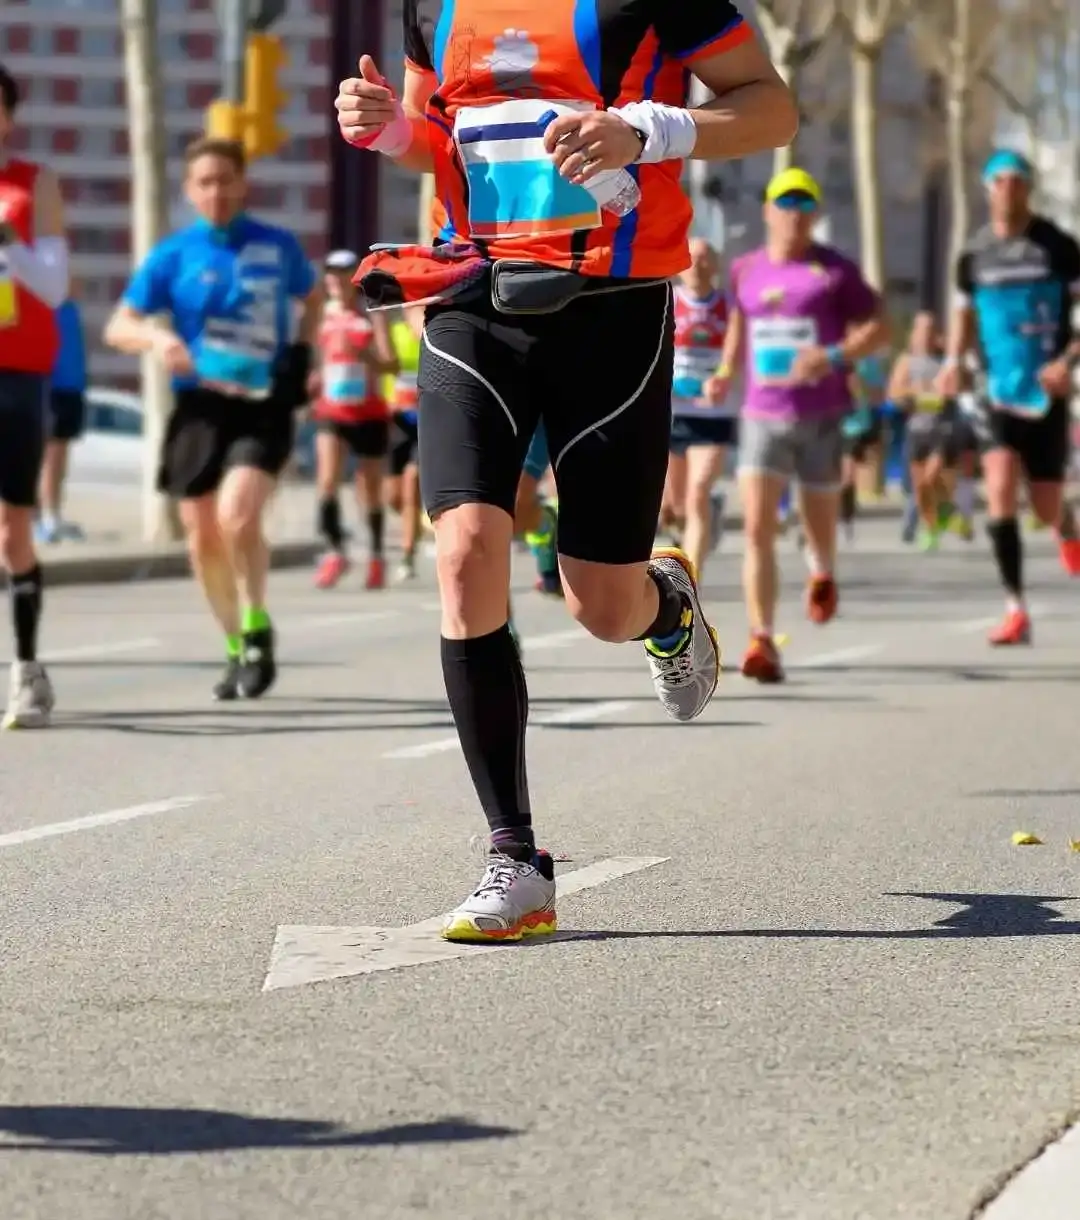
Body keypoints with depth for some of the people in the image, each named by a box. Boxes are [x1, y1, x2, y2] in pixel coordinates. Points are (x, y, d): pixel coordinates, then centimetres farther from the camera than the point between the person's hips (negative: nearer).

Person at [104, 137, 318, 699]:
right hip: (199, 405, 2)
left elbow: (311, 297, 26)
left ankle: (257, 628, -5)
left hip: (264, 404, -2)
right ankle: (236, 647, 24)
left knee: (237, 513, -24)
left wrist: (302, 351, 9)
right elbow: (118, 326, 2)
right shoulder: (174, 254, 2)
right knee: (203, 535, 4)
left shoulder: (278, 247, 6)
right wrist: (157, 338, -19)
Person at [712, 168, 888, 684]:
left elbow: (878, 328, -3)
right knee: (757, 528, -14)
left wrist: (834, 356, -19)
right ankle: (762, 642, -17)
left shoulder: (835, 270, -2)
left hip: (821, 418, -2)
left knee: (819, 521, 14)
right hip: (762, 415, 2)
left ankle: (822, 573, 52)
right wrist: (726, 372, 16)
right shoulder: (745, 270, 9)